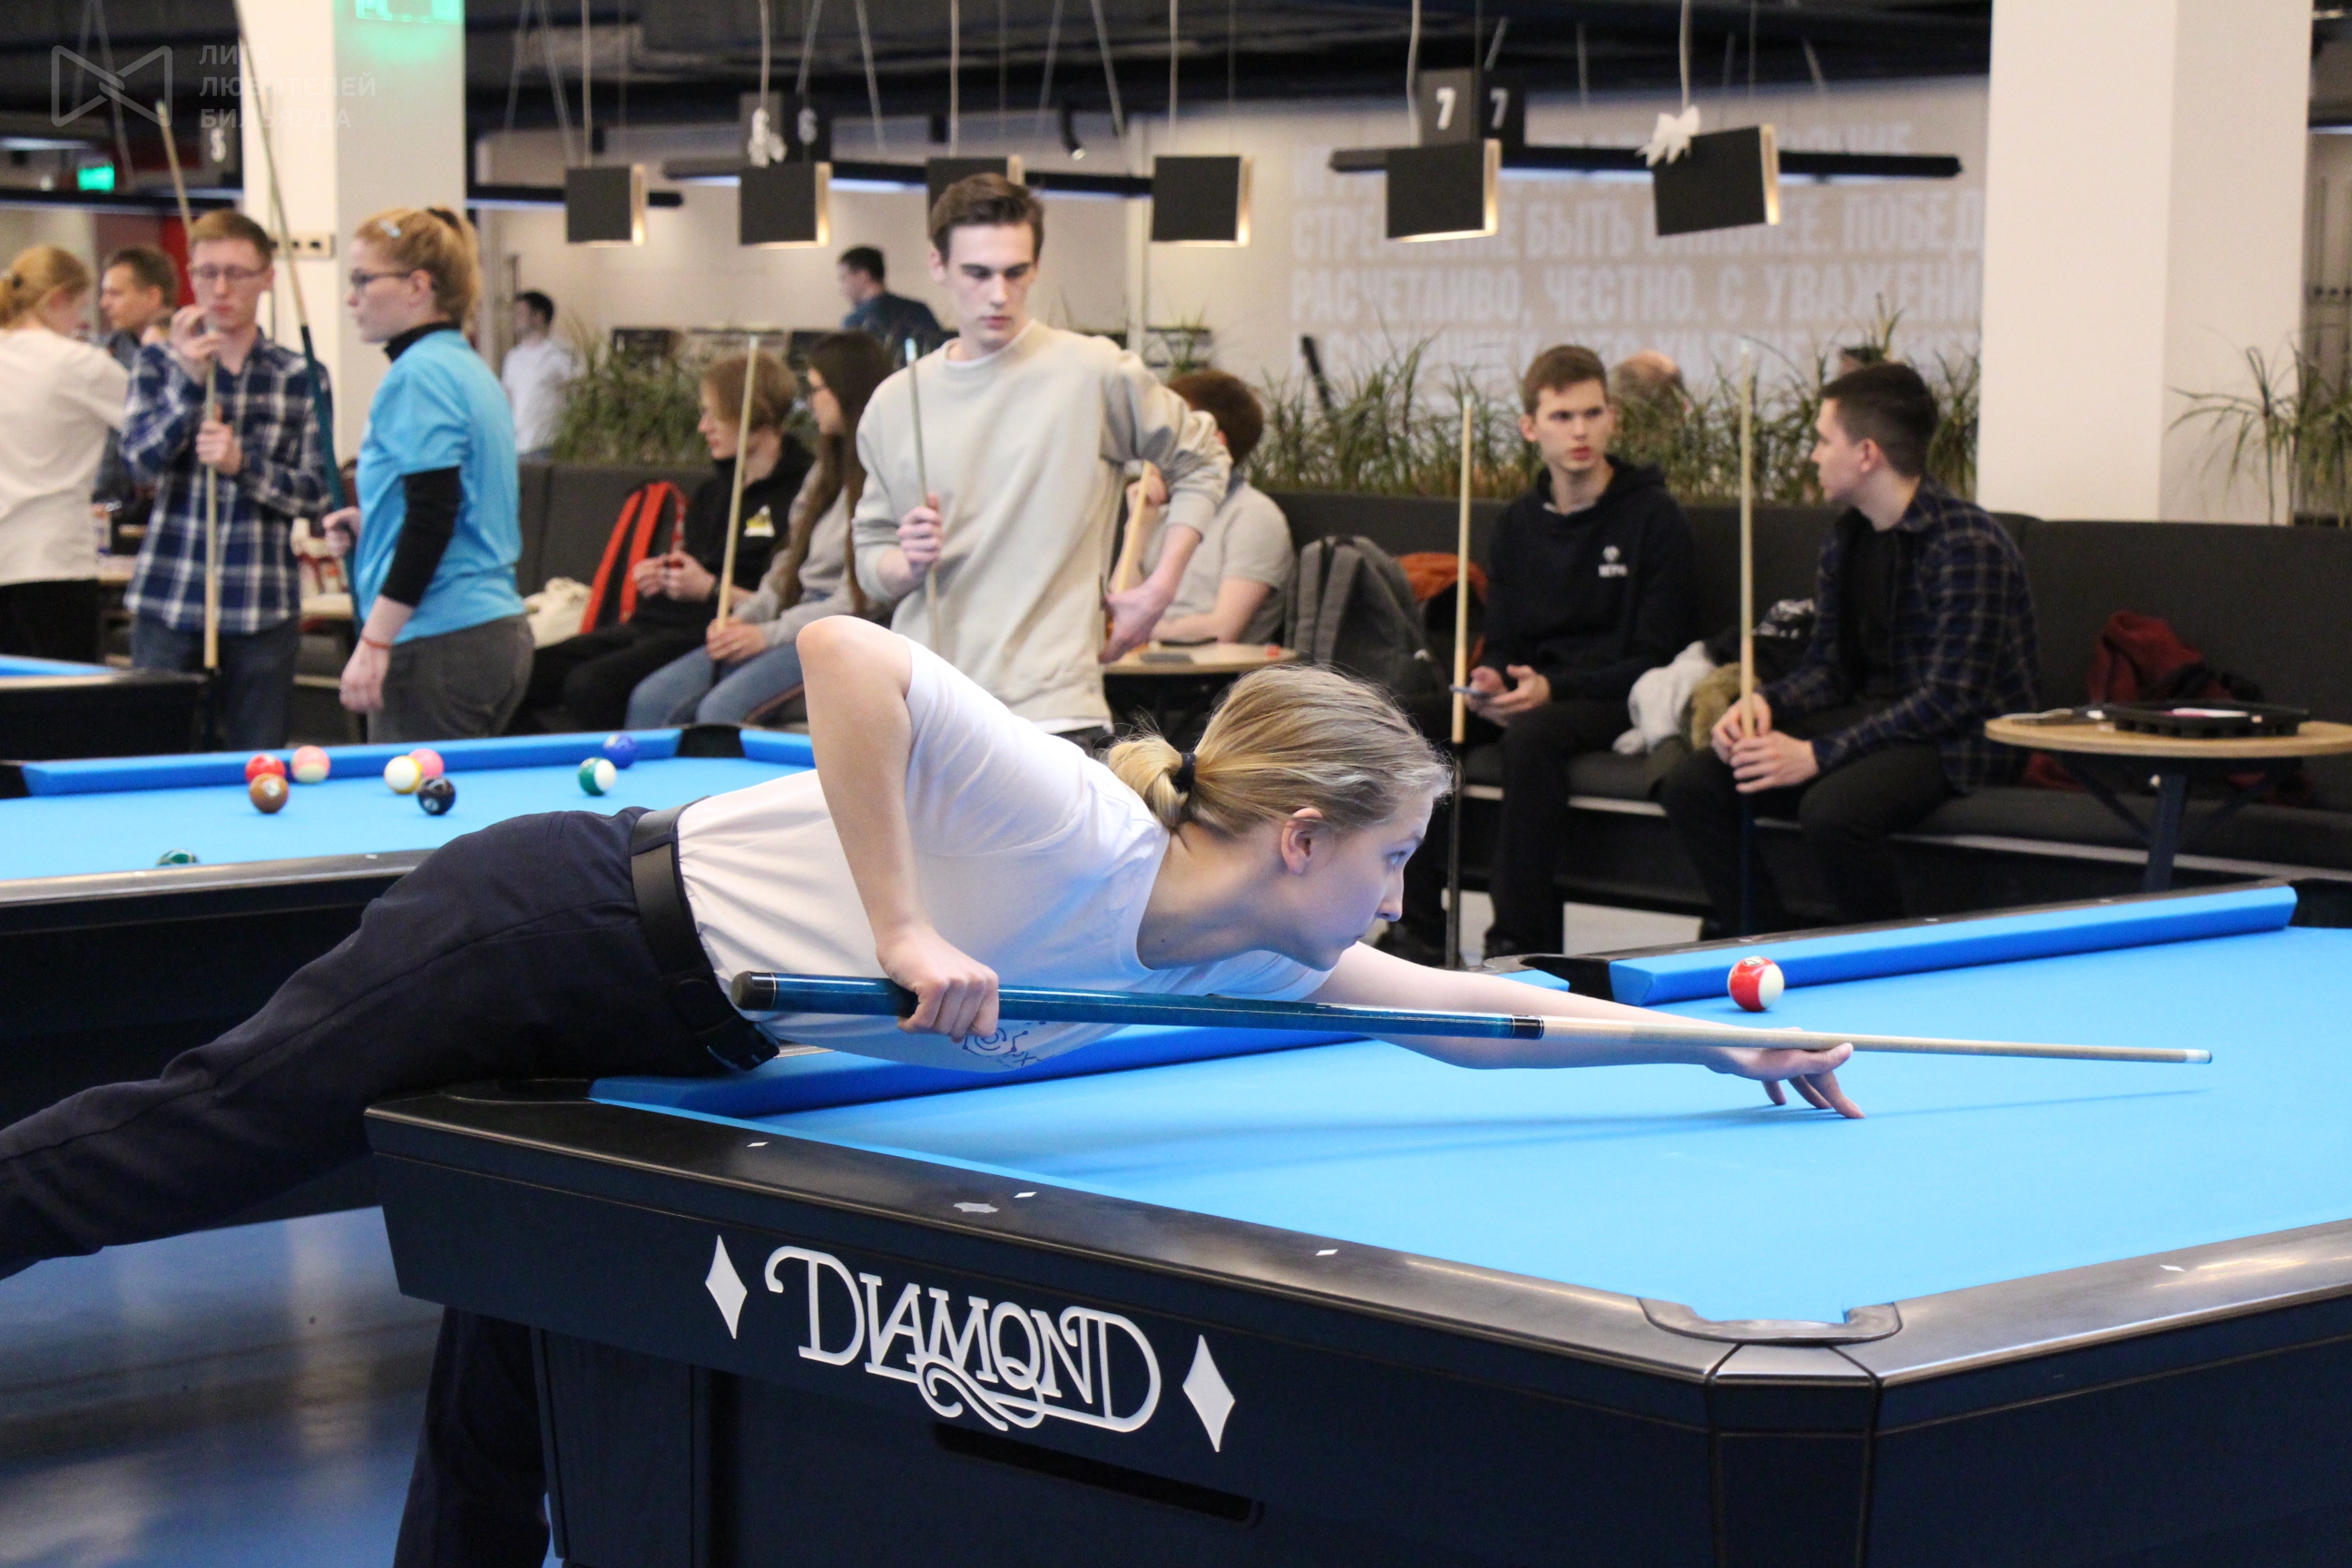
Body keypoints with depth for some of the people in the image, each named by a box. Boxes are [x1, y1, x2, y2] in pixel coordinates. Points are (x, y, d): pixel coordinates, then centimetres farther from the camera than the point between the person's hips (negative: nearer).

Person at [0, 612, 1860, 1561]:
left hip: (653, 1062, 9)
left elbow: (1485, 1011, 9)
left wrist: (1730, 1037, 8)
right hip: (557, 936, -9)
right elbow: (846, 648, -35)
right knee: (180, 1149, -6)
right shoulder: (1073, 832, -27)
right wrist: (897, 927, -34)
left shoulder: (1258, 955, -1)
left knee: (515, 1402, 15)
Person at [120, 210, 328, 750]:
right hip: (168, 602, 0)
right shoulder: (160, 361, 7)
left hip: (263, 607, 0)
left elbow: (316, 492, 3)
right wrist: (188, 380, -16)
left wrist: (242, 465, -14)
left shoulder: (300, 377, 6)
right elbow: (139, 462, -6)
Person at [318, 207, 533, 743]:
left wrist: (373, 642, -18)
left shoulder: (418, 374, -12)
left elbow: (433, 517, -19)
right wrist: (373, 524, 16)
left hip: (441, 644, -9)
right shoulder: (471, 367, 16)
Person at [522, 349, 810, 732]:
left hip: (710, 633, -9)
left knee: (590, 685, -31)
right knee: (527, 673, -6)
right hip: (652, 623, 9)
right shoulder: (715, 489, 21)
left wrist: (709, 589, -16)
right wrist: (657, 576, 10)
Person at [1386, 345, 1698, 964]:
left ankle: (1523, 939, -31)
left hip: (1620, 702, -6)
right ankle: (1422, 929, -14)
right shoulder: (1519, 523, 11)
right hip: (1534, 687, 6)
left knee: (1533, 735, -37)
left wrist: (1553, 688, -23)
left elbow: (1658, 657, -11)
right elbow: (1503, 643, 15)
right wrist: (1490, 681, -11)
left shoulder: (1655, 517, -7)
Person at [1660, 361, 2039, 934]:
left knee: (1831, 810, -37)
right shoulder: (1846, 539, 9)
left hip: (1959, 738, -8)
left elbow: (1950, 699, -23)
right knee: (1692, 785, -7)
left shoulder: (1968, 543, -19)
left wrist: (1820, 754, -26)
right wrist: (1766, 702, -9)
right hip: (1870, 715, 9)